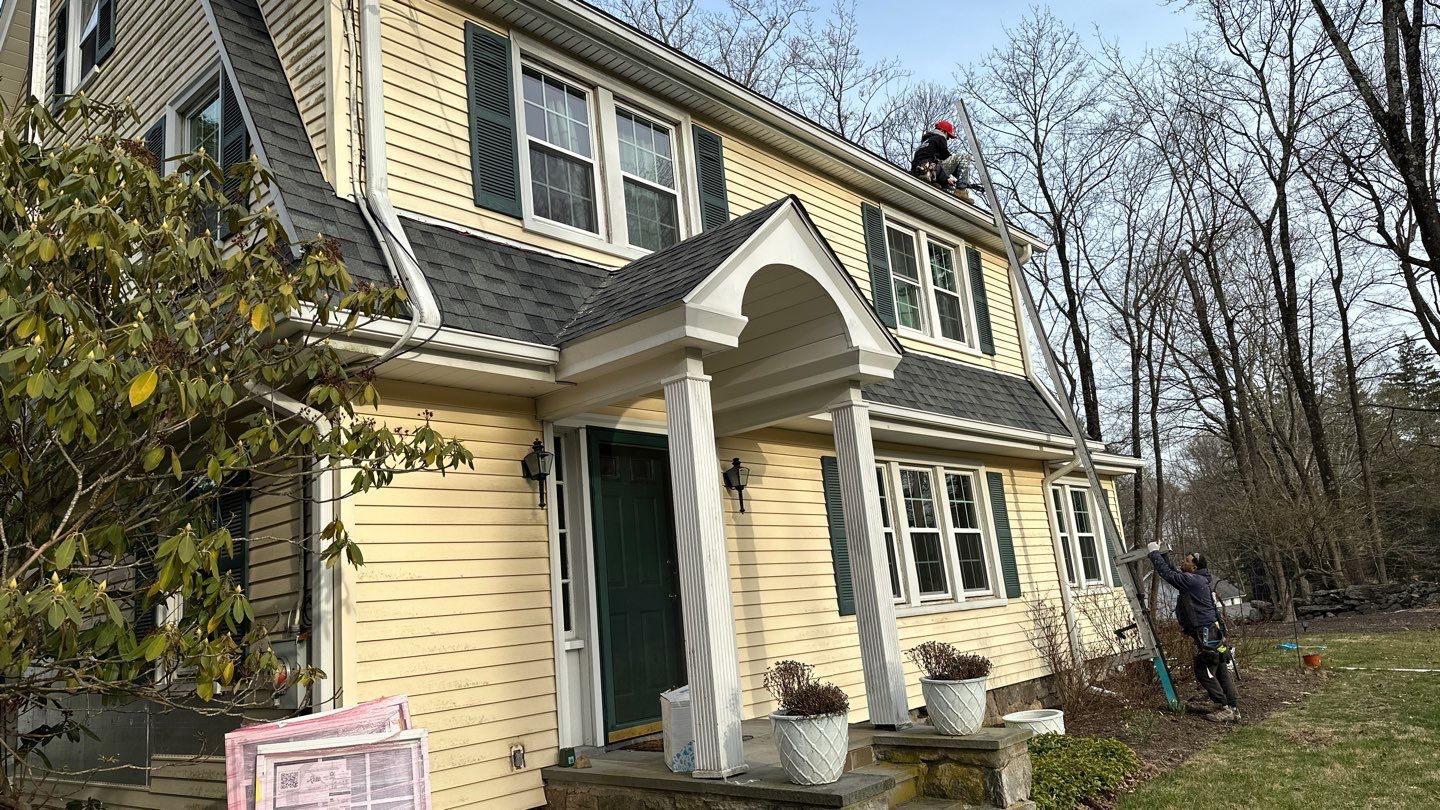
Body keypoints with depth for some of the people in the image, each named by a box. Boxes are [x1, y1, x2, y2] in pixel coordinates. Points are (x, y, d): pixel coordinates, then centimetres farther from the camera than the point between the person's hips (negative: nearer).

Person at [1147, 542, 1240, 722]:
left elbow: (1168, 574, -17)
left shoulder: (1192, 580, -16)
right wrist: (1162, 554, 19)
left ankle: (1226, 709, 2)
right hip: (1214, 632, 10)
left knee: (1203, 672, -3)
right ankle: (1234, 709, 15)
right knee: (1220, 671, 11)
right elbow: (1174, 574, 23)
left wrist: (1154, 553, -8)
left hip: (1206, 635, -10)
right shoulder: (1198, 580, 13)